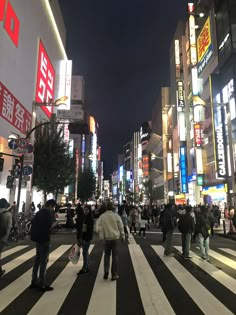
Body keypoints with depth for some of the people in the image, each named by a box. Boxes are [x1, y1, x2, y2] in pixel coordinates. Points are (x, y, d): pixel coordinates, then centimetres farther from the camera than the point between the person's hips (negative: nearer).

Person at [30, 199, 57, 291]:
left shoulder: (39, 212, 12)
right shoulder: (48, 213, -14)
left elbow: (34, 223, 17)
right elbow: (49, 226, -21)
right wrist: (53, 224, 0)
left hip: (37, 238, 9)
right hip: (44, 239, -9)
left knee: (37, 259, 16)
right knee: (43, 261, -1)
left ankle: (34, 281, 24)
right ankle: (42, 284, 5)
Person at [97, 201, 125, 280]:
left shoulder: (102, 216, -5)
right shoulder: (116, 216, -6)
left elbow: (99, 228, -5)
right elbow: (121, 227, 0)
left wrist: (102, 237, 6)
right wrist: (122, 236, 11)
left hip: (107, 238, 1)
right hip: (115, 237, -1)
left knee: (107, 255, 18)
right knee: (115, 256, 8)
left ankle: (106, 271, 6)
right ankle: (114, 274, 12)